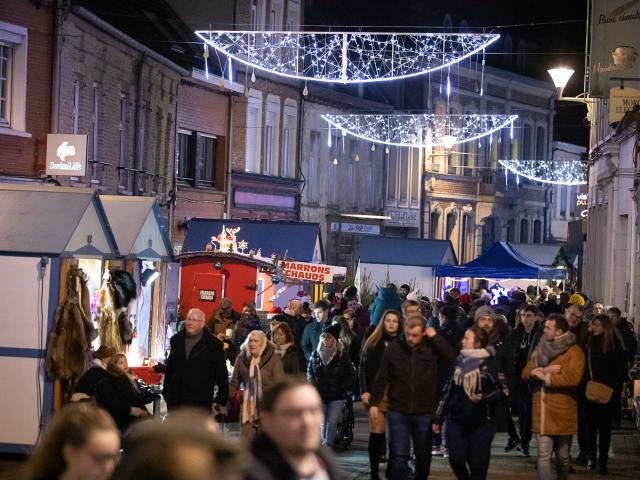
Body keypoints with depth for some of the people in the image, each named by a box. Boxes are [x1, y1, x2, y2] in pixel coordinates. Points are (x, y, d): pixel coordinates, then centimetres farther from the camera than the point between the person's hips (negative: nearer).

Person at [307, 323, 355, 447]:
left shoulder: (342, 355, -6)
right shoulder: (316, 354, 2)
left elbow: (350, 374, 2)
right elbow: (309, 371, 12)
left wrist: (344, 388, -6)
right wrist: (313, 385, -1)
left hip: (337, 395, -3)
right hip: (320, 394, 3)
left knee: (332, 422, -6)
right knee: (323, 422, 8)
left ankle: (328, 445, 2)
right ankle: (325, 444, 18)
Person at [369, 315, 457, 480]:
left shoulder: (432, 347, -5)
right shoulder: (393, 348, -4)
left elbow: (453, 357, -22)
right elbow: (381, 378, 3)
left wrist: (435, 337, -18)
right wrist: (374, 403, 0)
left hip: (425, 412, 1)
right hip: (398, 412, -1)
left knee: (424, 456, 14)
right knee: (399, 457, -4)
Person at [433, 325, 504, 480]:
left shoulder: (490, 364, -9)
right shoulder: (459, 361, 6)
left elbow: (501, 391, -7)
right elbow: (448, 390, 11)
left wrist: (483, 397, -25)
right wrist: (438, 417, 11)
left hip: (481, 422, -4)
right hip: (457, 420, 4)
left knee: (478, 465, 0)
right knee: (456, 460, -2)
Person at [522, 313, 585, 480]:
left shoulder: (574, 351, -7)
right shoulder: (540, 350, 13)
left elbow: (573, 378, -20)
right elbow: (526, 373, 8)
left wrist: (546, 378, -12)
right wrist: (542, 371, -13)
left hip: (562, 411, -4)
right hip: (541, 411, 4)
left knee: (562, 455, 10)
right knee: (543, 455, -3)